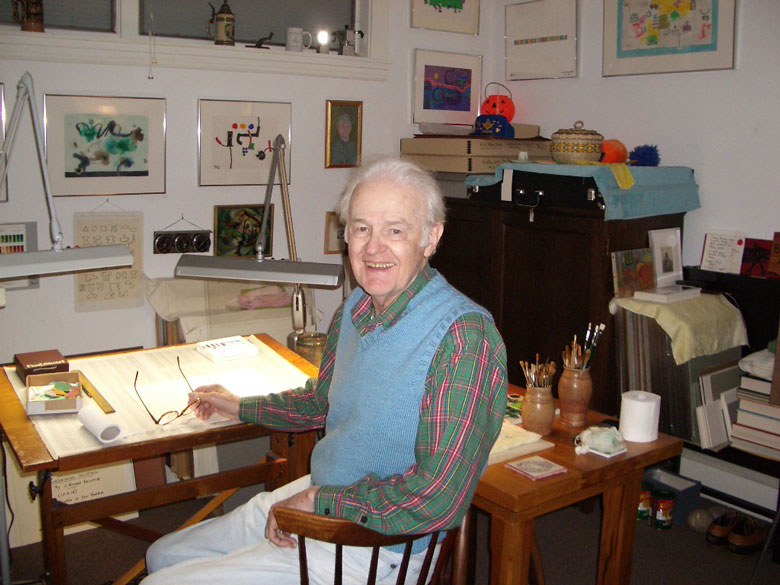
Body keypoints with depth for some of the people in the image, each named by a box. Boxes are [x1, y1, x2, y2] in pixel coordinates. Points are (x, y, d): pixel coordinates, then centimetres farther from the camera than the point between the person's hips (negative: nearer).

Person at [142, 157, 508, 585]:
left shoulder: (464, 335, -26)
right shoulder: (355, 310, 3)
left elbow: (438, 498, -30)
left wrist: (316, 500, -21)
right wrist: (238, 406, 31)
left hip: (374, 549, -8)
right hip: (318, 497, 8)